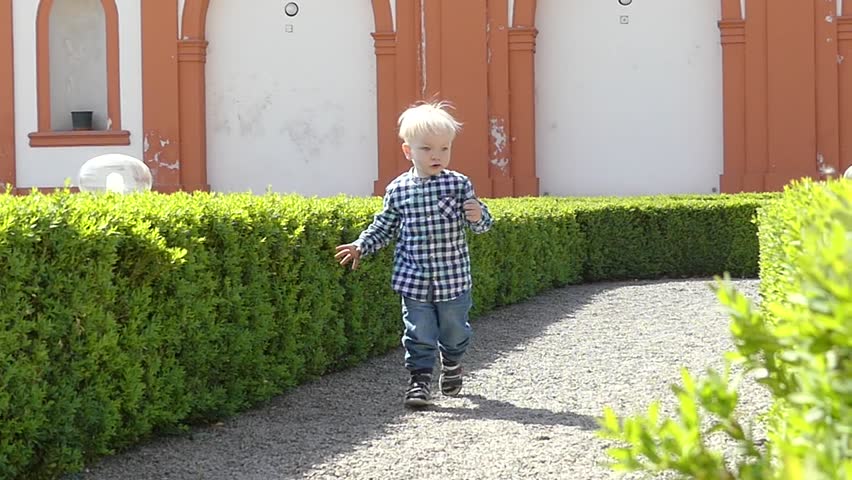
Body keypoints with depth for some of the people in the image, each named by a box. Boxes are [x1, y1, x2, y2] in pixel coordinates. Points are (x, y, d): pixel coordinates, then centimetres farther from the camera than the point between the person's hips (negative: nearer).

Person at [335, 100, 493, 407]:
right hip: (414, 281, 0)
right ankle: (419, 378, 12)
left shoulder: (459, 184, -6)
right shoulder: (397, 190, -3)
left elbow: (481, 225, -3)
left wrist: (478, 216, -25)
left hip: (453, 279, 1)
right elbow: (384, 227, 9)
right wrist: (361, 246, -1)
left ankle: (452, 365, 43)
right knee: (419, 334, 2)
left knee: (455, 331, 16)